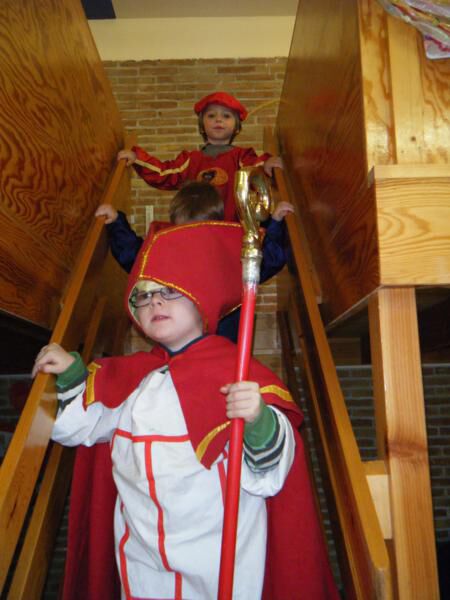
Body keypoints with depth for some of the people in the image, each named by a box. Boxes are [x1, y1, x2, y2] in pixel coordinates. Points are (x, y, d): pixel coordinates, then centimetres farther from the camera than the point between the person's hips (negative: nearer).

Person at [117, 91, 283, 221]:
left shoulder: (241, 156, 15)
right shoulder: (191, 159, 22)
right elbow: (163, 174, 14)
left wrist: (265, 164, -25)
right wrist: (136, 157, 6)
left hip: (230, 226, -1)